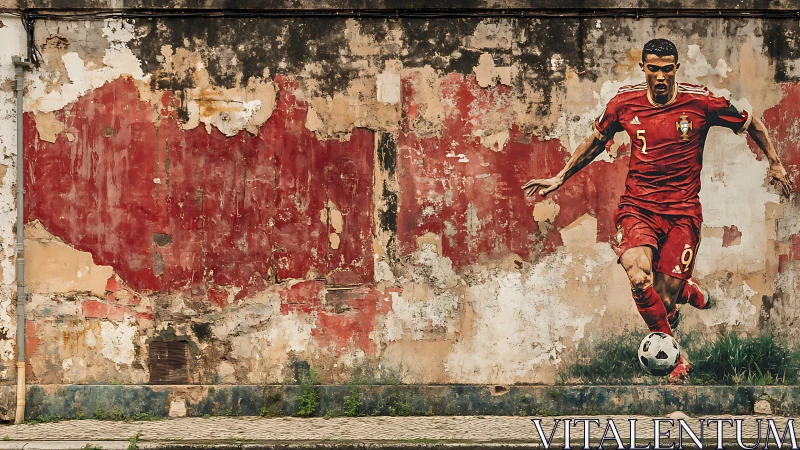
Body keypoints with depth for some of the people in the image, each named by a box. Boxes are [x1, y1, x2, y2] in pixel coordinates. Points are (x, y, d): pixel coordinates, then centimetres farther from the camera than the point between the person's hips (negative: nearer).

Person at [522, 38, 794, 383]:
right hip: (637, 206, 1)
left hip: (682, 211, -1)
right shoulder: (624, 103, 0)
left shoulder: (701, 102, -5)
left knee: (662, 302, -6)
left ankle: (682, 291, 35)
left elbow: (751, 123, 11)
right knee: (639, 280, -27)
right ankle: (676, 359, -6)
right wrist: (560, 178, 19)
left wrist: (775, 163, 12)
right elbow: (596, 141, 19)